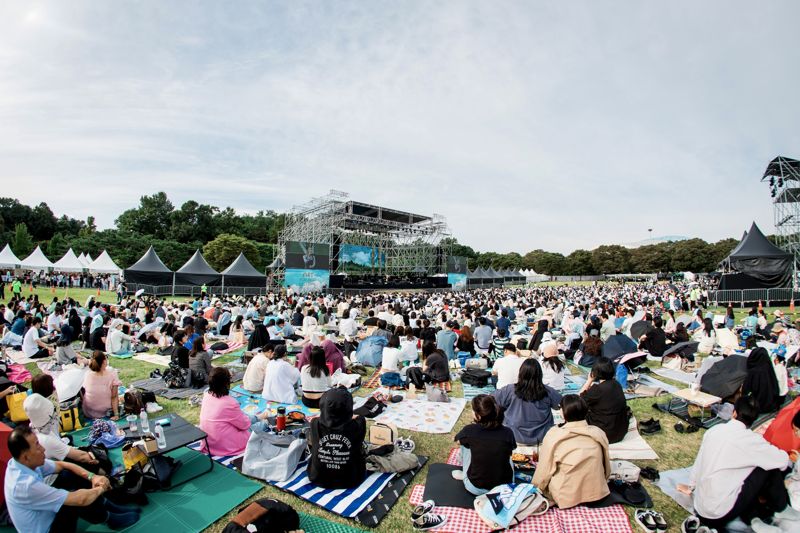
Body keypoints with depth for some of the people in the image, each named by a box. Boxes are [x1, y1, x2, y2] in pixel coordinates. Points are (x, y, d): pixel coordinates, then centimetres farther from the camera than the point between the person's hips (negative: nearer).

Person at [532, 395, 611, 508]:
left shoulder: (553, 435, -17)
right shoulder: (598, 433, -9)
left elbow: (544, 470, -9)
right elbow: (606, 466, 5)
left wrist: (535, 486, 9)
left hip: (567, 498, -4)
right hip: (598, 493, 4)